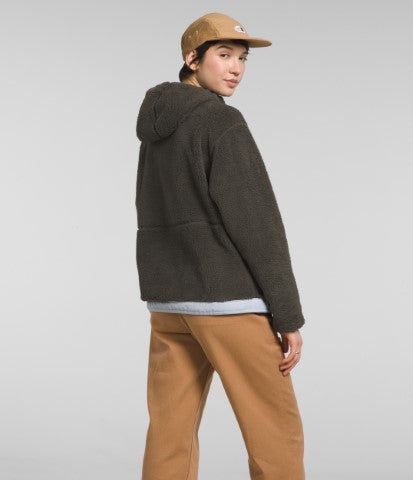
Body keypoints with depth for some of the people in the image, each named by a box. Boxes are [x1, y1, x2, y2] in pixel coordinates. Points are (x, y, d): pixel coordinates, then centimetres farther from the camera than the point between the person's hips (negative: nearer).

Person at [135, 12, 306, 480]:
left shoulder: (157, 129, 15)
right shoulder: (224, 122, -12)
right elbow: (255, 223, -17)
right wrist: (289, 315, -14)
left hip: (170, 299, 8)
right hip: (227, 297, -8)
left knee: (171, 436, 8)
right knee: (275, 430, 2)